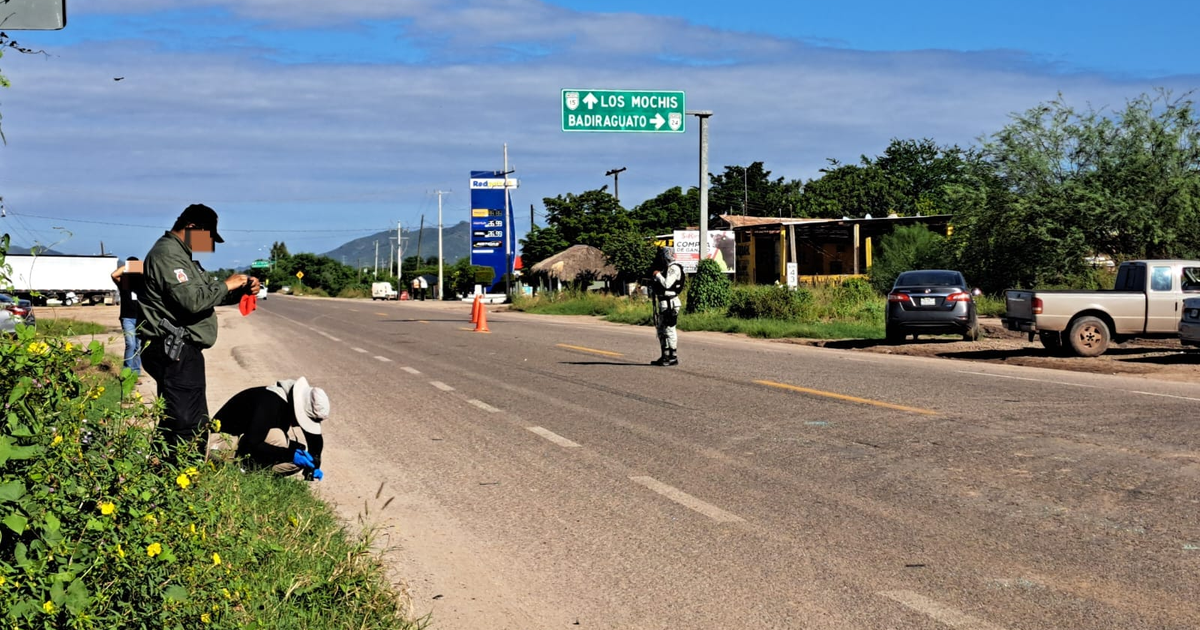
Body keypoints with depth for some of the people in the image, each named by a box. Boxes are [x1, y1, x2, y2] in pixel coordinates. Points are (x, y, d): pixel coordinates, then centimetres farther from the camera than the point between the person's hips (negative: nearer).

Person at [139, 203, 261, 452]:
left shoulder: (181, 255, 21)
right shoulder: (167, 255, -14)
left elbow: (208, 290, 26)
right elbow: (192, 300, -25)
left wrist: (241, 290, 9)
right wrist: (226, 285, -12)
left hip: (183, 351, 12)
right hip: (175, 353, -12)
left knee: (197, 422, 17)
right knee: (185, 426, -13)